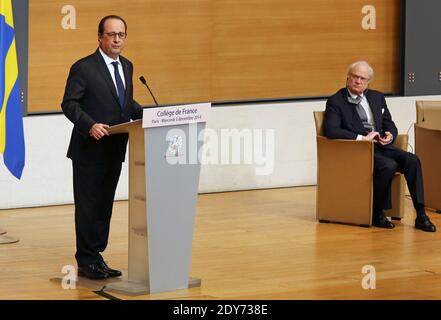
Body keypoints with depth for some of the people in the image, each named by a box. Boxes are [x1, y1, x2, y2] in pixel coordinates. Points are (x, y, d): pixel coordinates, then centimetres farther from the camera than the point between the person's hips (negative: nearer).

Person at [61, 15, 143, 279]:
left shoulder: (126, 66, 12)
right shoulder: (84, 68, -10)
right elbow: (69, 104, -14)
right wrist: (90, 125, -28)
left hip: (115, 149, 7)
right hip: (89, 149, -7)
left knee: (105, 205, 11)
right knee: (88, 206, 0)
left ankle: (97, 256, 18)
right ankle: (87, 260, 8)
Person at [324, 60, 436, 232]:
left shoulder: (377, 98, 19)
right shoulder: (335, 102, 0)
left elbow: (389, 125, 22)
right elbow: (331, 131, -15)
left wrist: (390, 135, -3)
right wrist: (362, 138, -19)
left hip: (381, 147, 6)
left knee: (412, 160, -21)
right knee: (389, 165, -32)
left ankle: (421, 216, -21)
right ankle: (377, 214, -15)